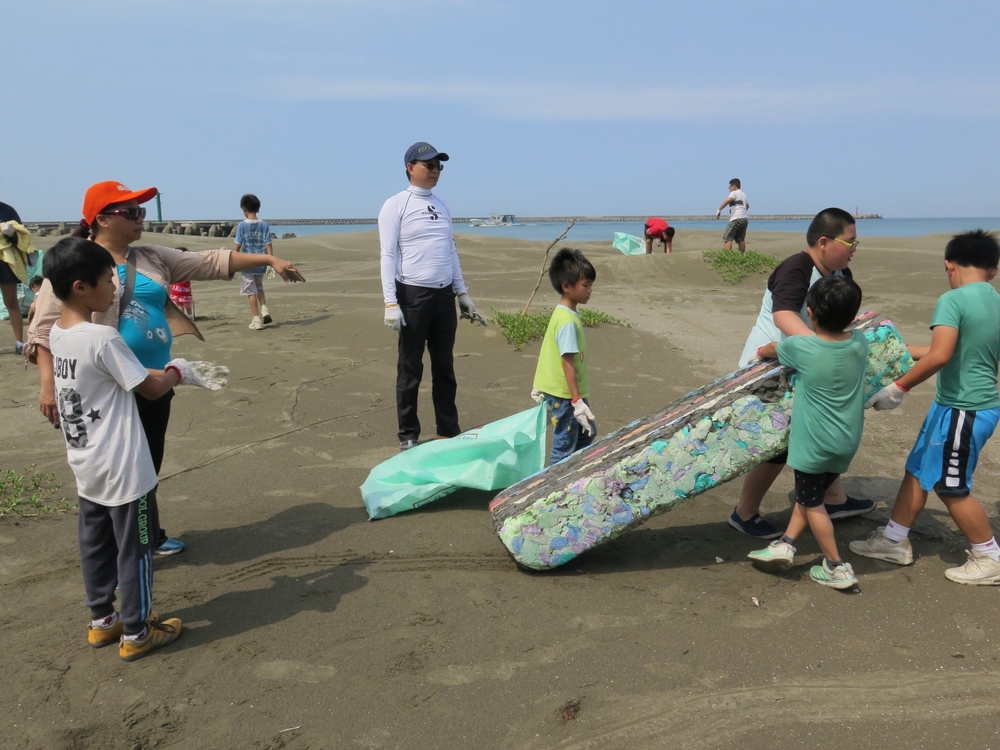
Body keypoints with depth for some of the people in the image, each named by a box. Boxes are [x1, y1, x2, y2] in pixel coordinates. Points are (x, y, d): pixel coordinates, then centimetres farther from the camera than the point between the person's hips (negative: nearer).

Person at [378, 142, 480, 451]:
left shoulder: (442, 205, 15)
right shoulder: (396, 205, -4)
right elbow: (387, 255, -9)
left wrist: (463, 293, 15)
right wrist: (390, 302, -17)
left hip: (444, 295, 6)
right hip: (413, 295, -6)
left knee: (445, 366, 12)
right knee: (411, 368, 2)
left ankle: (448, 429, 23)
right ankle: (408, 435, 13)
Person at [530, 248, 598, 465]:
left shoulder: (563, 313, 7)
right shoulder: (568, 321, -22)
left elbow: (548, 351, 14)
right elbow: (568, 363, -25)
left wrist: (538, 386, 22)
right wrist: (577, 402, -24)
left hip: (571, 392, 10)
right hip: (564, 395, -10)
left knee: (586, 434, 21)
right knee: (565, 447, 0)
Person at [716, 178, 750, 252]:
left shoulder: (734, 193, -3)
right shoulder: (743, 194, 24)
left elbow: (728, 200, -24)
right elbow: (747, 205, 42)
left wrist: (719, 210, -25)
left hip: (736, 219, -9)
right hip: (744, 219, 9)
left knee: (727, 239, -11)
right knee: (740, 239, 15)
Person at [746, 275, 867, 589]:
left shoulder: (801, 347, -18)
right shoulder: (860, 343, -7)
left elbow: (771, 349, 6)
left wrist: (764, 350, 27)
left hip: (815, 442, -5)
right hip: (848, 440, 6)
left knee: (812, 502, 11)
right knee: (809, 493, 22)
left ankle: (837, 568, 18)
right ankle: (785, 544, 25)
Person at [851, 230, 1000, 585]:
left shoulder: (953, 300, -19)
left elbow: (940, 355, -31)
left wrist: (899, 387, -21)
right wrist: (903, 352, 26)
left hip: (963, 409, -9)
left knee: (951, 487, 6)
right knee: (919, 470, 16)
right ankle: (894, 539, 27)